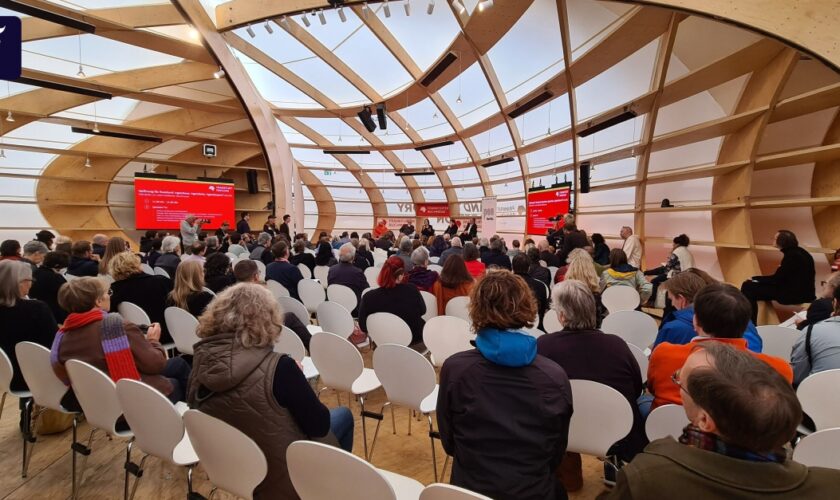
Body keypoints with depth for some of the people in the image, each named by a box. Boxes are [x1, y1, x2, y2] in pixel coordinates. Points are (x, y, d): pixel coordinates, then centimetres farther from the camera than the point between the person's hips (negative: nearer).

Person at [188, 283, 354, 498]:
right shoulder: (277, 367, -32)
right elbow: (319, 425, -20)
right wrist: (297, 377, -6)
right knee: (343, 415, 18)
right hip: (280, 479, -5)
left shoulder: (201, 359, -15)